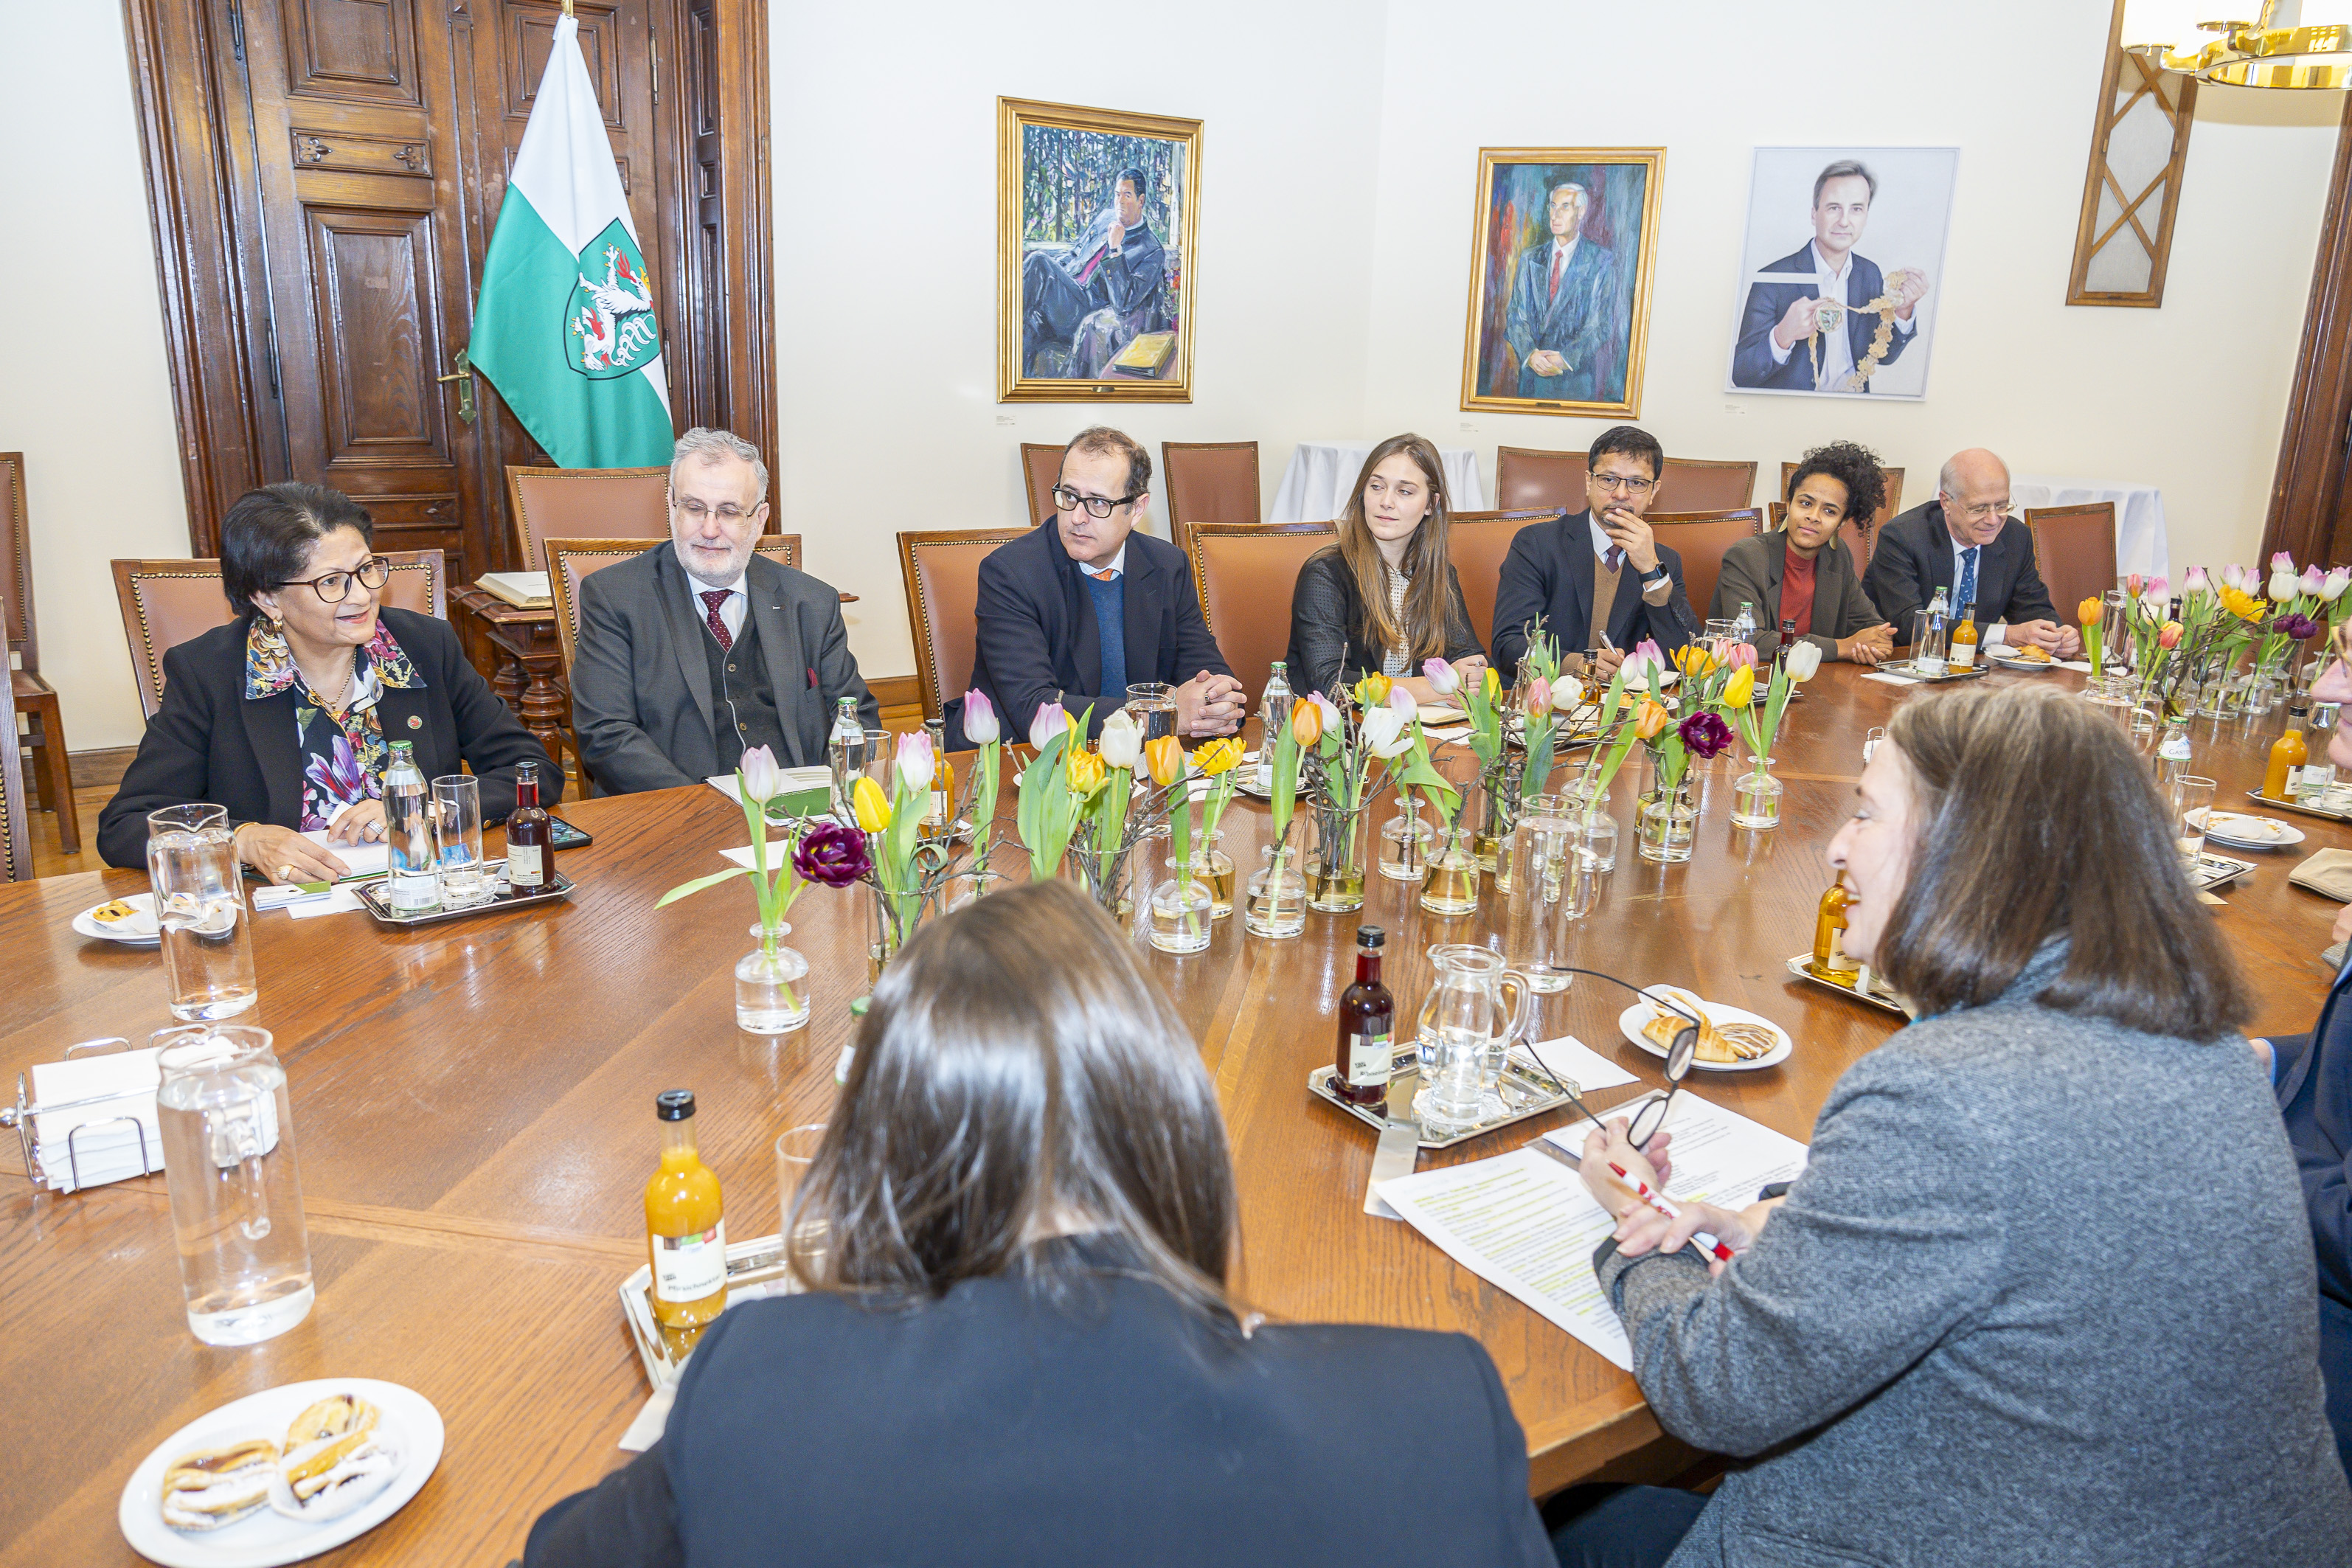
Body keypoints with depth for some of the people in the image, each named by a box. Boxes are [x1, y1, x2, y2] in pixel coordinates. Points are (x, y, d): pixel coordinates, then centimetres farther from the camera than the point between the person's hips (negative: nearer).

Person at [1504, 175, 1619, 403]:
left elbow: (1602, 324, -6)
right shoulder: (1530, 258, 11)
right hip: (1532, 374, 3)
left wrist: (1565, 358, -18)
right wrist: (1530, 353, -14)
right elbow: (1516, 316, 5)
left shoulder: (1601, 260, -1)